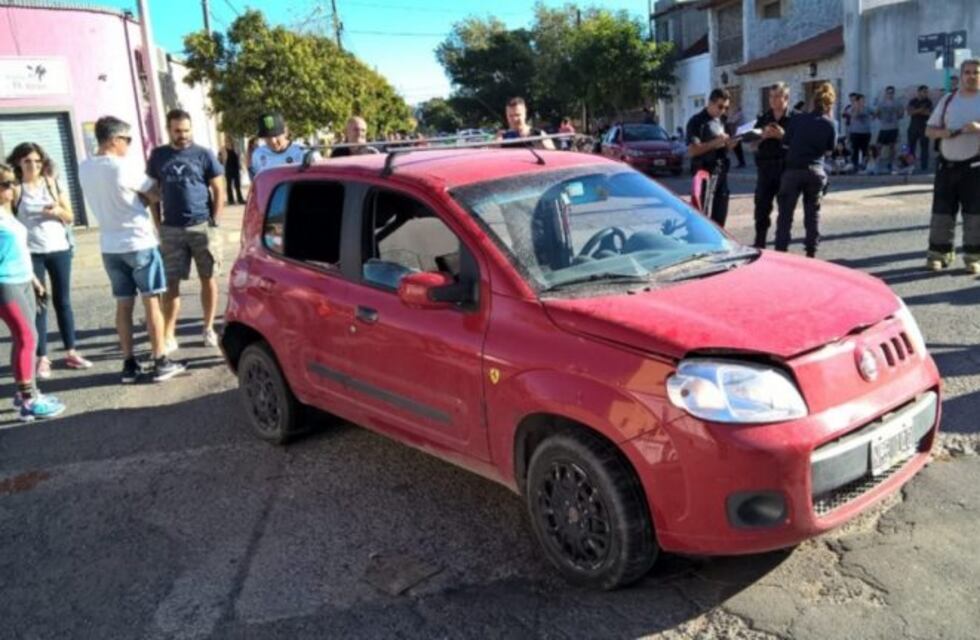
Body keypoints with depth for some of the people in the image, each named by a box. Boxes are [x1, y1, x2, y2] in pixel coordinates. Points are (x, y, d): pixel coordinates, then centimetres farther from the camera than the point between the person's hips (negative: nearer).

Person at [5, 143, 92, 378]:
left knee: (63, 301, 9)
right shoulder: (15, 189, -3)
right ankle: (42, 358, 5)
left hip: (59, 249, 3)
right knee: (38, 305, 1)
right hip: (31, 253, -2)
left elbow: (70, 216, 8)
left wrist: (58, 211, -13)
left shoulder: (52, 184, 5)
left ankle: (71, 352, 16)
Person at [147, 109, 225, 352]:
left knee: (208, 278, 6)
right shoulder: (158, 156, 7)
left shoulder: (204, 155, 1)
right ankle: (168, 336, 5)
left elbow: (219, 191, 2)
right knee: (171, 283, 1)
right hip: (171, 230, 1)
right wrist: (159, 225, 5)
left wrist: (214, 223, -5)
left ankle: (208, 329, 20)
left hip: (202, 227, -1)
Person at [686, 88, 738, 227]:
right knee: (703, 215, -12)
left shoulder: (719, 122, 18)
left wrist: (728, 144, 3)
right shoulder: (697, 121, -6)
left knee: (720, 215, 11)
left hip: (721, 172, 8)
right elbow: (692, 150, -16)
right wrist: (714, 143, -22)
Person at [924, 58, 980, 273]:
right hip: (947, 164, 3)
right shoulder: (947, 100, 11)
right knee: (941, 211, 3)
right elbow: (929, 130, 11)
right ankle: (939, 253, 12)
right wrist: (943, 132, -10)